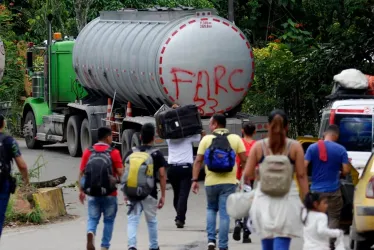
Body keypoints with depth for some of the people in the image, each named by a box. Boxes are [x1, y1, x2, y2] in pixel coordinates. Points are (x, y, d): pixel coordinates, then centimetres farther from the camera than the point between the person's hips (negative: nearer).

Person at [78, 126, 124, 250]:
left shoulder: (88, 152, 1)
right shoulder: (114, 153, -7)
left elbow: (81, 173, 2)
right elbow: (120, 173, -10)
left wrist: (81, 191, 10)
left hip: (92, 193, 2)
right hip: (109, 193, -2)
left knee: (92, 219, 9)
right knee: (109, 220, 12)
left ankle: (90, 233, -21)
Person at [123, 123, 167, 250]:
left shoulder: (131, 153, 4)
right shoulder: (157, 154, -1)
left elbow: (125, 173, 3)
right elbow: (162, 175, -5)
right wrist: (163, 195, 0)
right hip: (150, 193, 0)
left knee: (132, 220, -3)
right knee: (151, 221, 16)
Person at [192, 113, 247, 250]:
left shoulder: (206, 139, 0)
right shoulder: (235, 139, 1)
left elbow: (198, 161, -3)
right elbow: (244, 160, -3)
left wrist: (194, 180, 0)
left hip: (211, 182, 1)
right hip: (228, 182, -1)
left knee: (211, 209, 22)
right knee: (224, 213, 3)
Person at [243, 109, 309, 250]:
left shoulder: (258, 146, 1)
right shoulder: (295, 147, -2)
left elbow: (247, 174, -1)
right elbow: (301, 175, -5)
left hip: (264, 200, 2)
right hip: (287, 201, -2)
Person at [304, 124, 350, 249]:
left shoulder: (313, 148, -3)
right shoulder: (341, 149, -6)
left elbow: (303, 166, -7)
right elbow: (346, 170, -6)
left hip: (316, 190, 2)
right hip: (333, 191, -2)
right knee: (333, 219, 7)